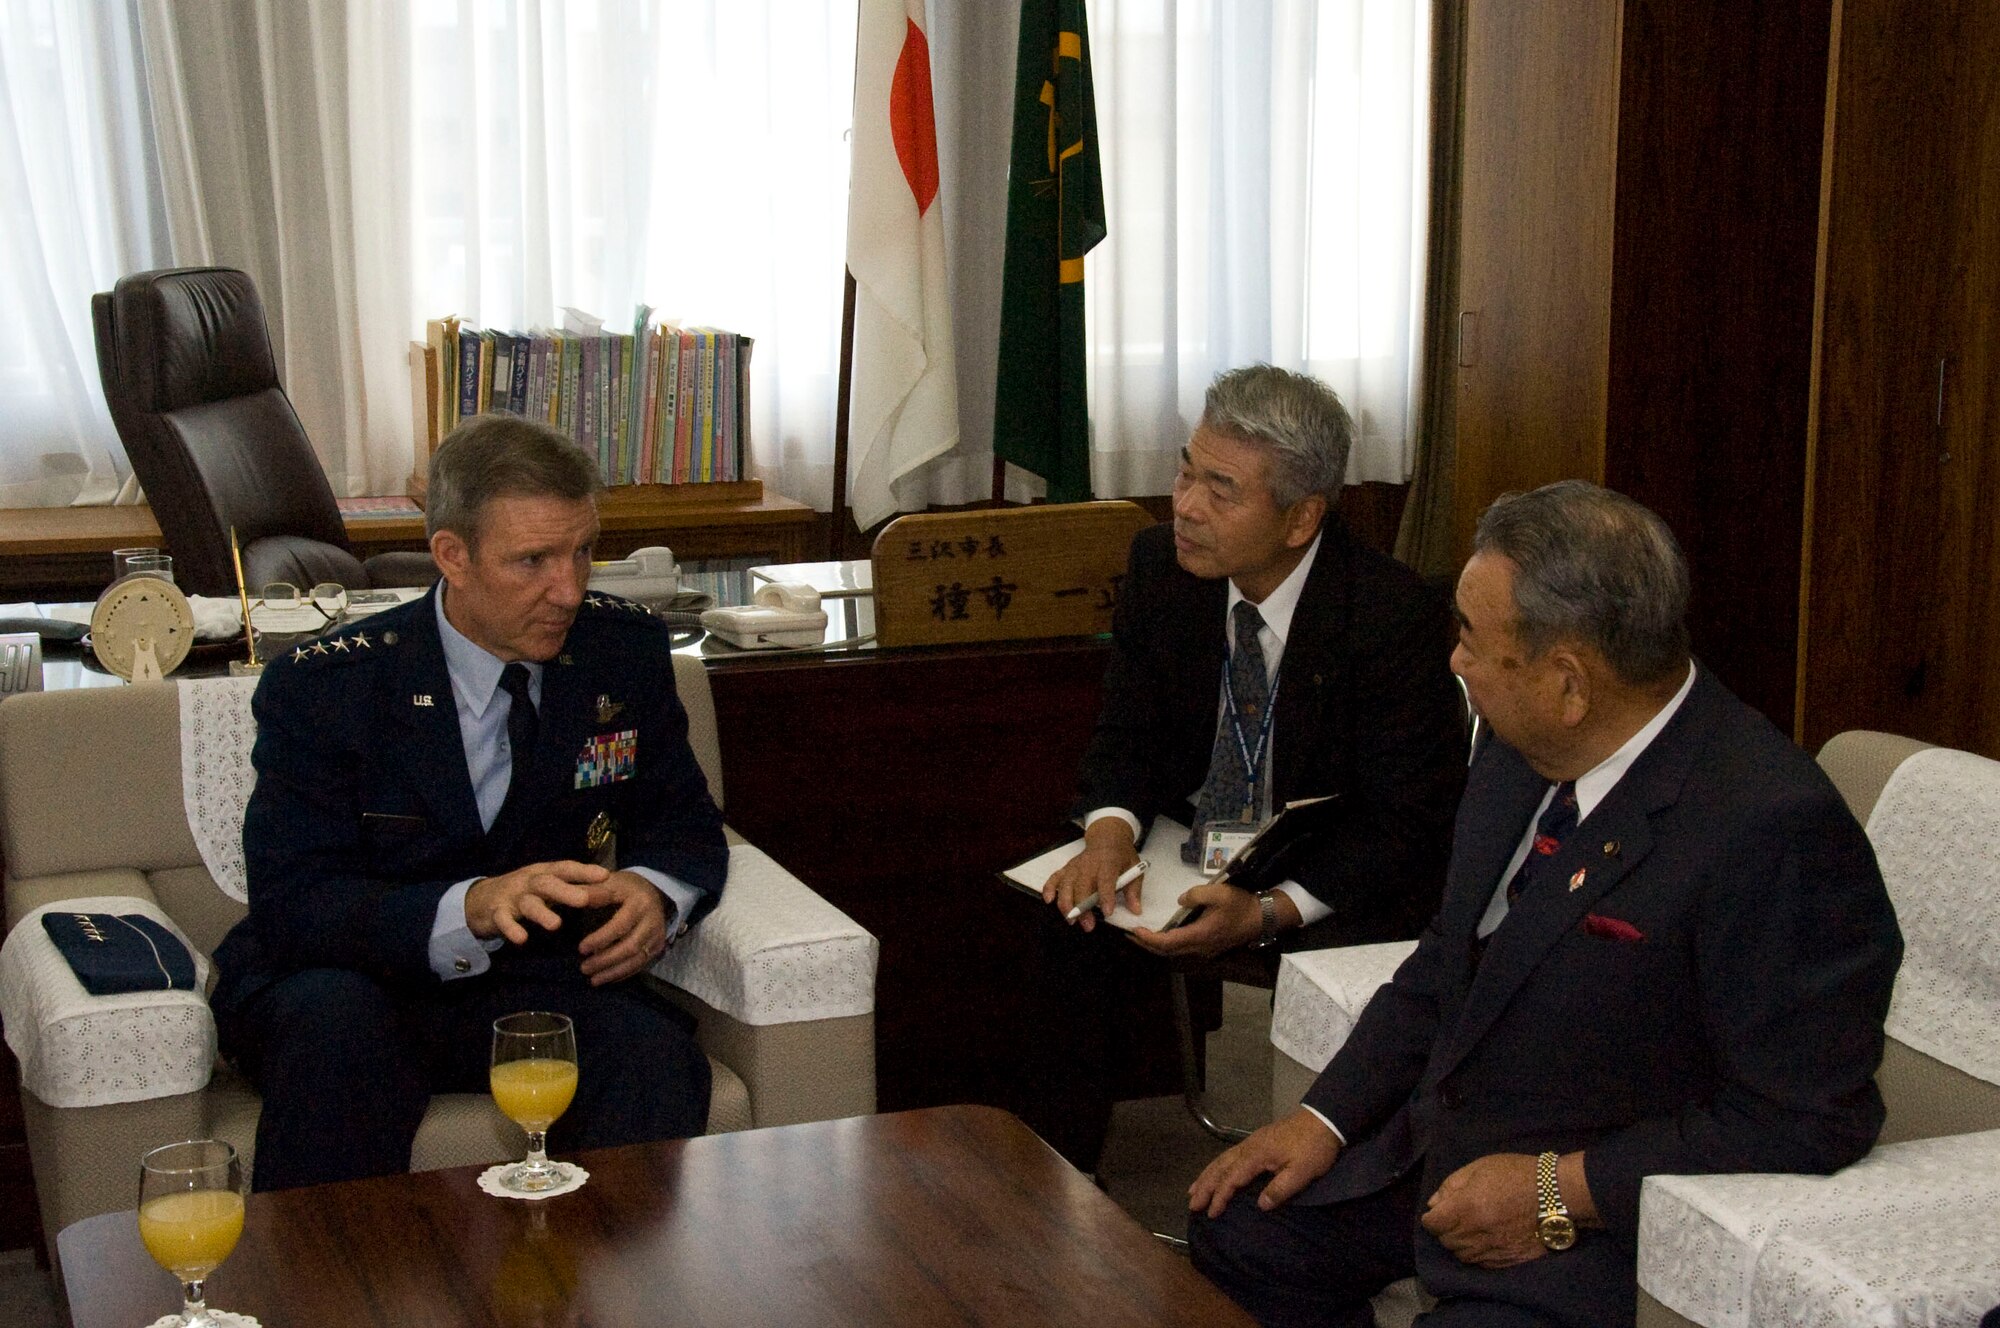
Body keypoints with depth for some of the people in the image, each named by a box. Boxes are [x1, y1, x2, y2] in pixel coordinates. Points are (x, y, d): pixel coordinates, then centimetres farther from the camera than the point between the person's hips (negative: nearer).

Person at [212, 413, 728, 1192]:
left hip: (536, 982, 2)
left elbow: (683, 826, 9)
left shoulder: (624, 651, -1)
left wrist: (654, 892, -16)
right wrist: (471, 909, -36)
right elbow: (292, 907, -18)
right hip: (357, 986, -1)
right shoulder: (321, 687, -12)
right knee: (334, 1023, -35)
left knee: (657, 1064, -28)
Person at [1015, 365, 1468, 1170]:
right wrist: (1110, 831, -20)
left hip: (1339, 889, -4)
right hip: (1191, 853, 4)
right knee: (1072, 932, -21)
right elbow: (1128, 737, 4)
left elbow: (1405, 823, -18)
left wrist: (1268, 910, -31)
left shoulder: (1396, 614, -21)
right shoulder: (1159, 567, -5)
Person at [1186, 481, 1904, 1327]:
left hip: (1613, 1216, -8)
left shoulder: (1777, 830, -26)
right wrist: (1325, 1118, 4)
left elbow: (1808, 1123, -23)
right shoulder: (1523, 752, 1)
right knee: (1235, 1223, 5)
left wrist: (1561, 1191, -22)